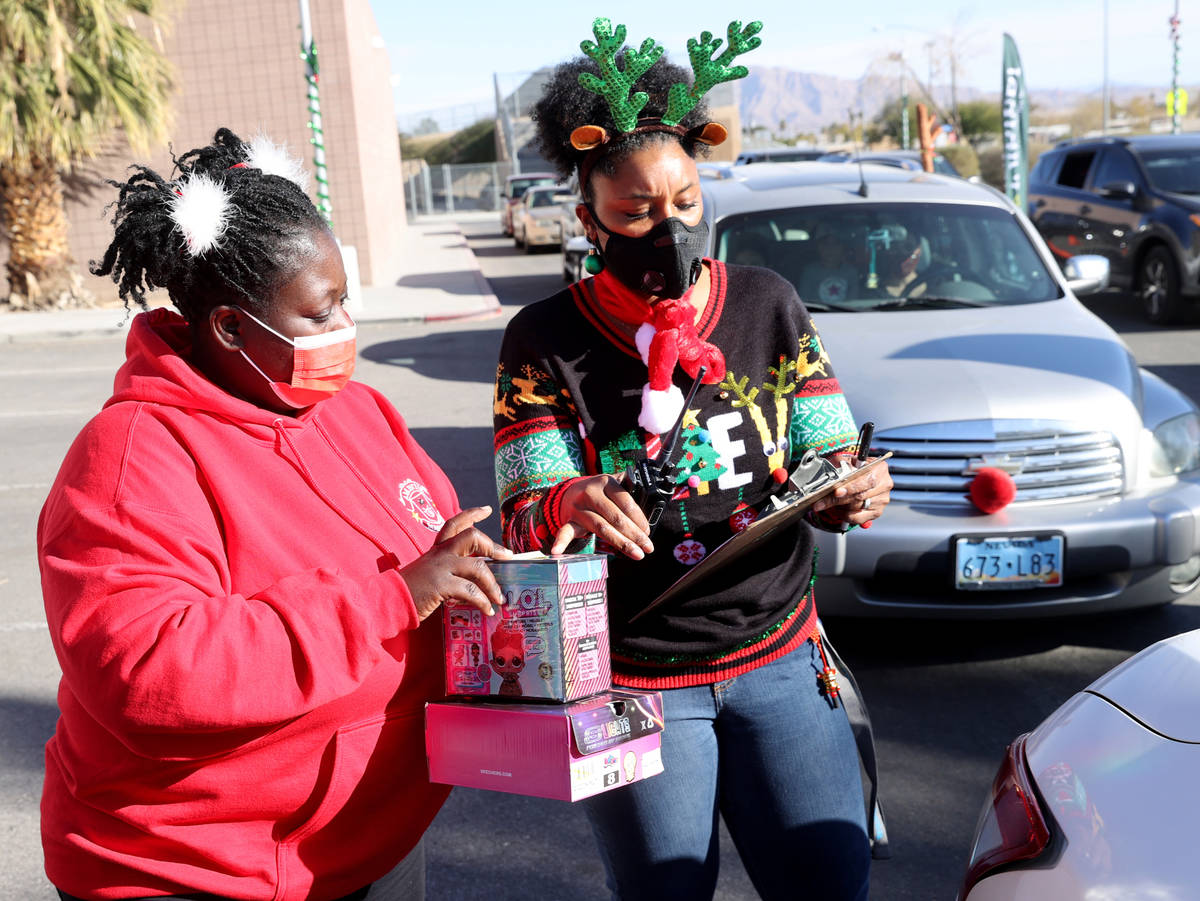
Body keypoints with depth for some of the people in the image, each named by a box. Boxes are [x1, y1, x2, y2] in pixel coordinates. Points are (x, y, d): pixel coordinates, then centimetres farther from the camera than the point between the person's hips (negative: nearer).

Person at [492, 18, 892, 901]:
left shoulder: (768, 305, 2)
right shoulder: (546, 341, -5)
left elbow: (826, 464, 5)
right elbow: (523, 523, -9)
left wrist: (853, 493, -18)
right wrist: (568, 506, -32)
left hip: (780, 658, 2)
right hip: (632, 677, -2)